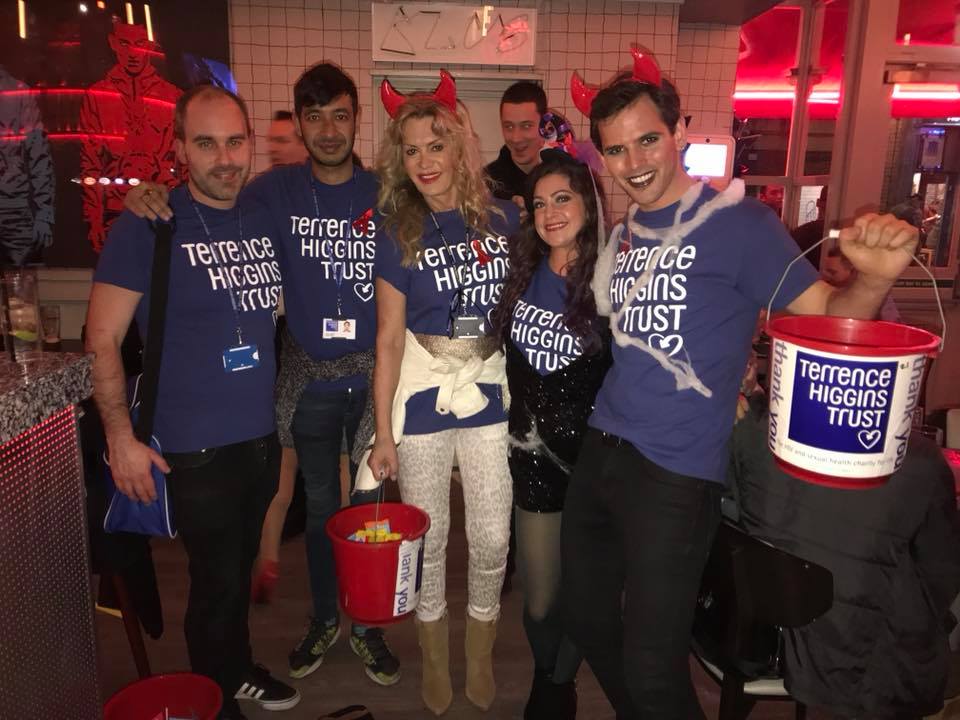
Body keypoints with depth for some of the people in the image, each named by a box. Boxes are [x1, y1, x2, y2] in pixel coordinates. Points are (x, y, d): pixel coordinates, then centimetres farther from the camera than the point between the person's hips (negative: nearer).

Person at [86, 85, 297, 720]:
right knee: (217, 580, 8)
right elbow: (102, 338, -9)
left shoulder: (265, 217, 4)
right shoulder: (146, 225, -12)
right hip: (196, 449, -5)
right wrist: (121, 436, -13)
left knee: (238, 569, 22)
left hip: (263, 436, 5)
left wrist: (285, 405, 13)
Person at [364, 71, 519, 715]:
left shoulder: (504, 219, -1)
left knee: (492, 539, 8)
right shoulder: (397, 233, -4)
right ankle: (435, 660, 37)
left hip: (491, 391, 1)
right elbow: (389, 336, -4)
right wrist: (383, 431, -4)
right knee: (429, 535, 11)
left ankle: (481, 655, 36)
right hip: (422, 395, -1)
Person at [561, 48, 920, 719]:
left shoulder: (737, 220, -8)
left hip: (676, 474, -7)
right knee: (589, 624, 21)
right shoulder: (623, 235, 11)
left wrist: (874, 278, -30)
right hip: (600, 453, 7)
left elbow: (824, 313, -10)